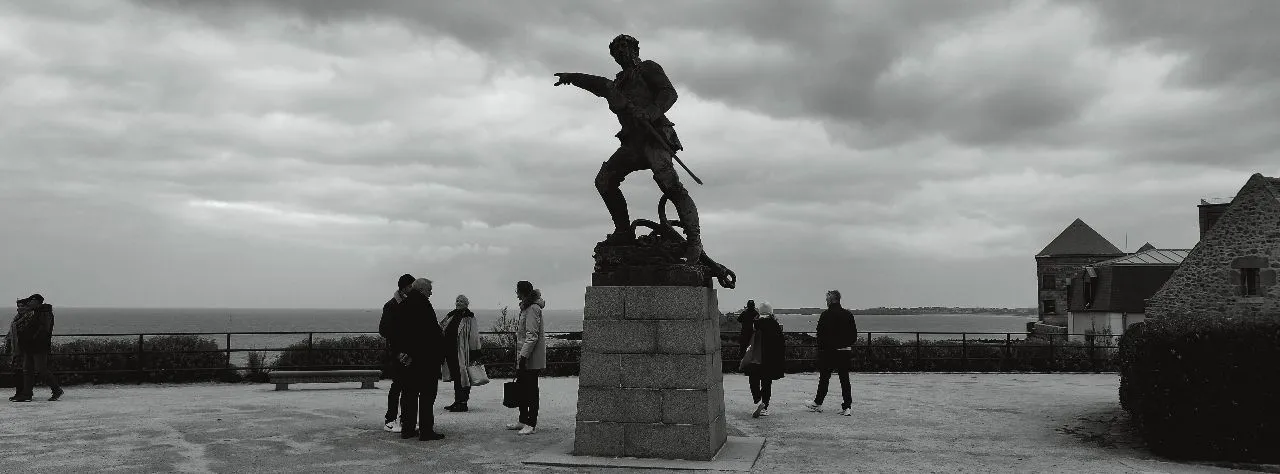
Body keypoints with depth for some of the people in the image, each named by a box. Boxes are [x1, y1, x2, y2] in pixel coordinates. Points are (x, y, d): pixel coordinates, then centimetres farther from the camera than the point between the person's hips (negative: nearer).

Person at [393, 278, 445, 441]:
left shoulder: (402, 306, 12)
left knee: (408, 393, 12)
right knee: (427, 394, -3)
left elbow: (395, 333, 14)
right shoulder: (423, 305, -14)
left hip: (407, 359, 8)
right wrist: (440, 354, -11)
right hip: (426, 358, -8)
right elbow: (433, 333, -17)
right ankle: (426, 430, -2)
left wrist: (400, 352, 15)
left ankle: (407, 428, 17)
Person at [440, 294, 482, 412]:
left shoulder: (469, 318, -6)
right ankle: (457, 401, 21)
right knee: (455, 376, 13)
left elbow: (474, 337, -9)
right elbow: (441, 329, 26)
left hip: (462, 353, -7)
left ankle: (462, 403, 1)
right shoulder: (451, 315, 14)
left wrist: (475, 353, -13)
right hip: (450, 351, 7)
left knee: (461, 377, -5)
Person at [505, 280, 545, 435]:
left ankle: (532, 424, 2)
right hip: (524, 355, 10)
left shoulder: (532, 308, -17)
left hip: (531, 358, -10)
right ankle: (523, 421, 24)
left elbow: (532, 336, -21)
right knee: (522, 388, 15)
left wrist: (524, 356, -23)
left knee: (531, 389, -4)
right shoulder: (526, 307, 14)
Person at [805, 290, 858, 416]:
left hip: (829, 351, -3)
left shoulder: (826, 315, -9)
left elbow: (820, 335, -9)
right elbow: (854, 335, 7)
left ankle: (817, 403, 21)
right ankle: (847, 406, 2)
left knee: (824, 378, 8)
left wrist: (820, 349, 0)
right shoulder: (848, 314, 4)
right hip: (845, 352, 4)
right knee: (845, 379, 6)